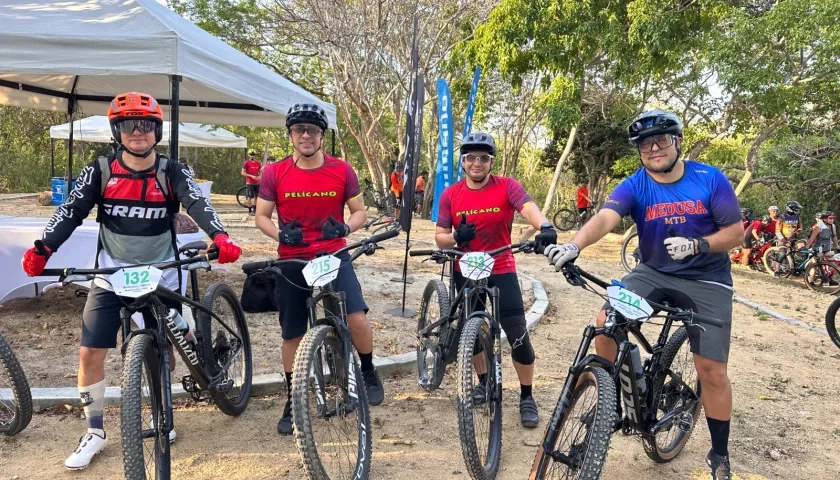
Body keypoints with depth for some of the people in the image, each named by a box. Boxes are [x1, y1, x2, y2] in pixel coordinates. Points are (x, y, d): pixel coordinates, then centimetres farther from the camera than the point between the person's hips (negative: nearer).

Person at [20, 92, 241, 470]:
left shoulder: (171, 172, -6)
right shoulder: (99, 171, -4)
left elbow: (198, 205, -21)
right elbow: (72, 211, -11)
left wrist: (220, 238, -41)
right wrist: (42, 249, -28)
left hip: (161, 279, 0)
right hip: (110, 279, 1)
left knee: (163, 352, 9)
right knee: (90, 353, -3)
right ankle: (95, 432, 16)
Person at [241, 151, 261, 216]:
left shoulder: (258, 163, 11)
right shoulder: (246, 163, -3)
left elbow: (260, 172, 19)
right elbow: (243, 173, -6)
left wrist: (259, 176, -3)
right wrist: (251, 176, -17)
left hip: (257, 183, 5)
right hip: (250, 183, -5)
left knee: (256, 197, 8)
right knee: (249, 197, -2)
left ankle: (255, 210, 19)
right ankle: (250, 211, 4)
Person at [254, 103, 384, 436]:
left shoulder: (342, 171, -4)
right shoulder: (275, 173, -3)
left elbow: (360, 211, 2)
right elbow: (261, 216, 2)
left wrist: (345, 227, -19)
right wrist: (279, 234, -19)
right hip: (292, 261, 1)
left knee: (357, 317, -19)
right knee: (292, 335, 9)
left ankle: (368, 372, 12)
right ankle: (292, 402, 29)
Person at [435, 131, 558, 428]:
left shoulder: (507, 187, -10)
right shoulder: (450, 195, -3)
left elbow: (528, 207, -29)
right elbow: (440, 237, -3)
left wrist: (545, 227, -51)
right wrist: (456, 237, -26)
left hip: (501, 270, -3)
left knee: (518, 337, -5)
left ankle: (527, 397, 15)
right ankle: (483, 381, 41)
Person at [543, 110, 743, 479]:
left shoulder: (711, 179, -11)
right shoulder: (635, 186, -11)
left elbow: (736, 233, -8)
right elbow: (605, 217, -30)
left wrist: (696, 245, -28)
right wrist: (573, 245, -51)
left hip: (706, 280, -1)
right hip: (653, 273, 2)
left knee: (712, 371, -2)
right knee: (606, 322, -21)